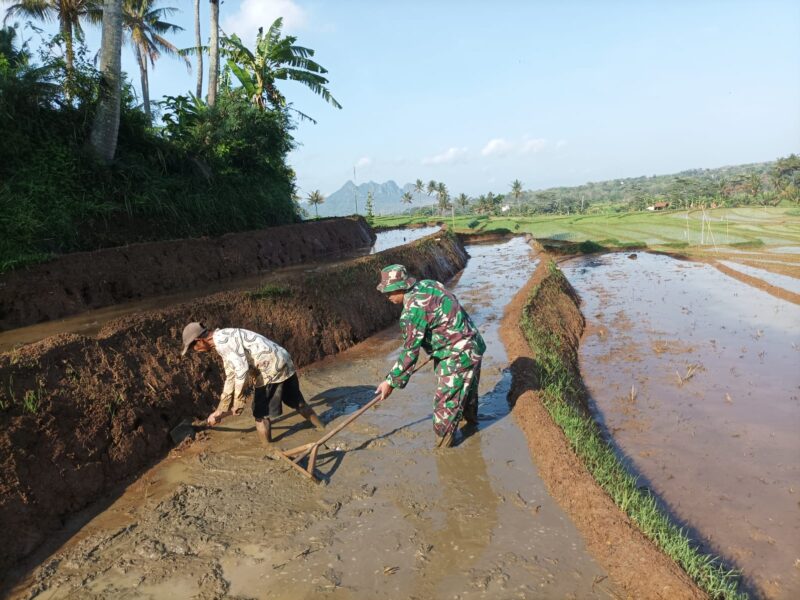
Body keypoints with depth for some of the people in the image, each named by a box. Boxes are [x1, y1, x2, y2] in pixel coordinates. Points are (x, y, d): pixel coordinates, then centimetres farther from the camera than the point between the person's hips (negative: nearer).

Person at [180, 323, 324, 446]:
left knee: (261, 413, 5)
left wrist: (238, 402, -14)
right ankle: (323, 430, 39)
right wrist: (220, 410, 25)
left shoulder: (221, 340, -14)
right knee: (297, 402, 23)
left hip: (271, 368, -10)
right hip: (282, 362, 10)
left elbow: (241, 369, -23)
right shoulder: (223, 341, 18)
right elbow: (231, 377, 22)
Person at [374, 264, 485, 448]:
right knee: (467, 387, 30)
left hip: (458, 355, -10)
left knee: (446, 400, 0)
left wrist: (391, 381, -15)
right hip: (471, 346, 10)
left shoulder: (413, 310, -26)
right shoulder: (426, 284, 1)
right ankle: (471, 420, 53)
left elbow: (410, 351, -22)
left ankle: (443, 446, 12)